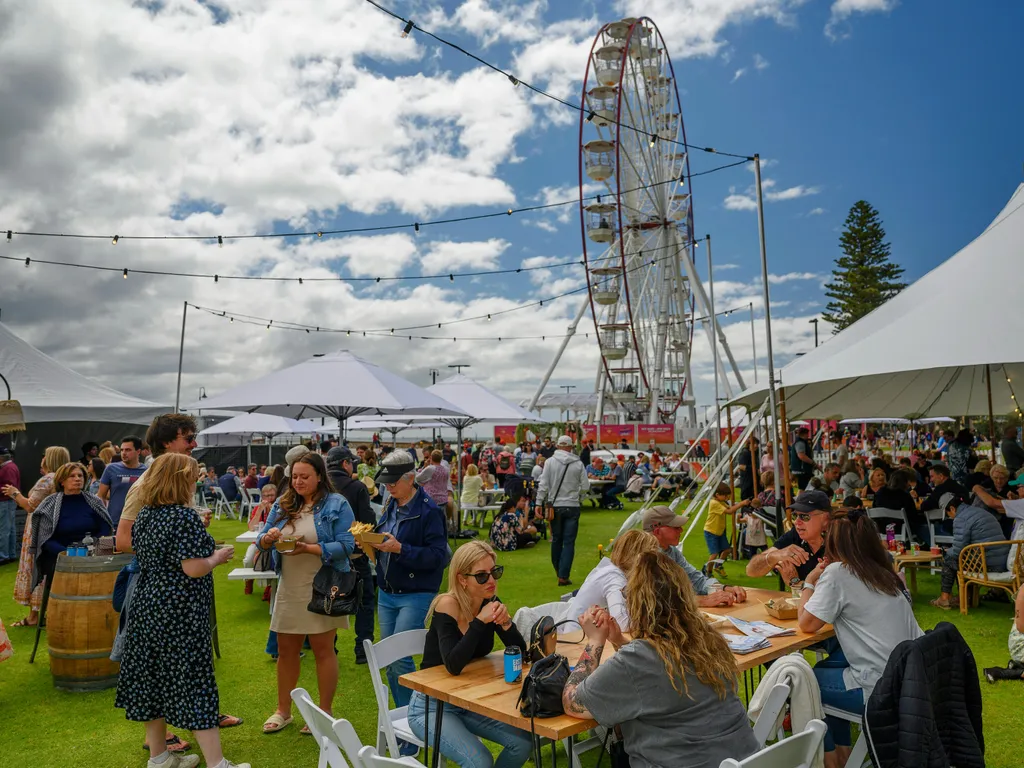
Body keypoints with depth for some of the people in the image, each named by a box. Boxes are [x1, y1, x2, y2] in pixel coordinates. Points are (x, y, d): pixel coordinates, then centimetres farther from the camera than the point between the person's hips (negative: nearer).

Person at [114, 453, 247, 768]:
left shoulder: (143, 515, 7)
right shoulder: (184, 516, -19)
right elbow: (193, 568, -23)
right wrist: (218, 557, -5)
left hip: (147, 607, 8)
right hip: (180, 612, -8)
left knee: (153, 676, 15)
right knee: (193, 683, -3)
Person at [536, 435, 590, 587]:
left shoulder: (550, 462, -4)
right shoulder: (578, 464, -4)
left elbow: (543, 485, -6)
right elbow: (585, 487, 0)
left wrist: (539, 503, -1)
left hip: (555, 506, 1)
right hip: (572, 507, -1)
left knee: (556, 540, 16)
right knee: (569, 542, 2)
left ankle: (558, 570, 30)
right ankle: (563, 576, -2)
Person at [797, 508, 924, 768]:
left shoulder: (838, 572, -13)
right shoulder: (886, 572, 9)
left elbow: (807, 623, -9)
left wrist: (810, 584, 4)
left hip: (881, 689, -8)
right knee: (827, 667, 27)